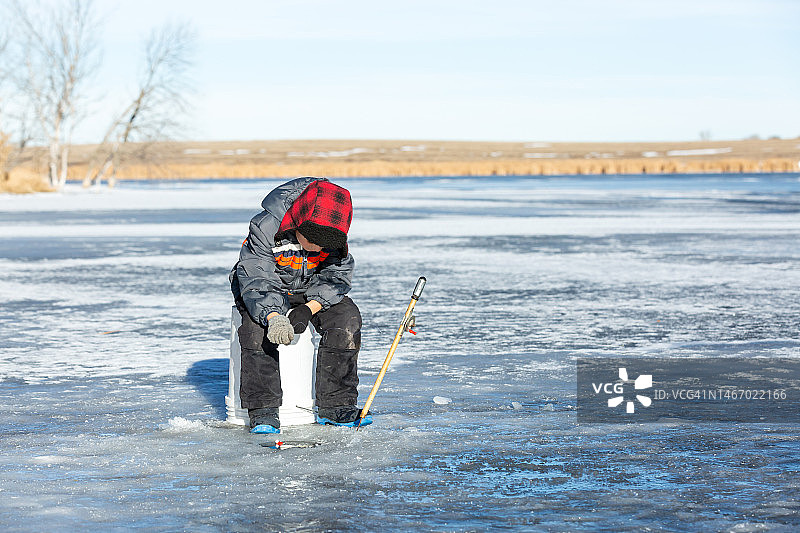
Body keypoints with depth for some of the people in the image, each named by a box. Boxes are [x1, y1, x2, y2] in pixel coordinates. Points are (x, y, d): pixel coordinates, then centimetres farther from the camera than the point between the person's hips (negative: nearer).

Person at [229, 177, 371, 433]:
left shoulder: (334, 238, -19)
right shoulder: (266, 228, -31)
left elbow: (336, 277, -13)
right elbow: (256, 280, -33)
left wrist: (308, 310, -31)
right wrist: (273, 317, -51)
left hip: (313, 289, 3)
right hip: (266, 287, -3)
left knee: (347, 318, -22)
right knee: (257, 325, -34)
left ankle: (336, 405, -15)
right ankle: (262, 410, -27)